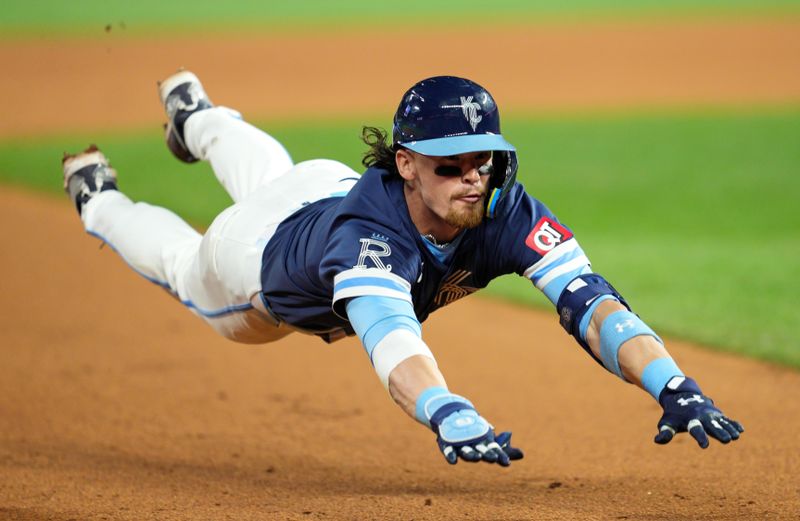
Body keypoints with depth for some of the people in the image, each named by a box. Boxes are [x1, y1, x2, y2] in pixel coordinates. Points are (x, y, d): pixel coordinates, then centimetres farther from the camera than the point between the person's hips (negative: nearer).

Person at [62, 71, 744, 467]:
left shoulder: (508, 214, -43)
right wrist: (452, 419, -93)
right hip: (255, 249, -4)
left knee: (264, 178, 39)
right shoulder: (368, 237, -55)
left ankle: (198, 119, 69)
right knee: (190, 265, 32)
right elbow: (392, 341, -73)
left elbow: (587, 301, -55)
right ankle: (101, 205, 61)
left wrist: (672, 387, -71)